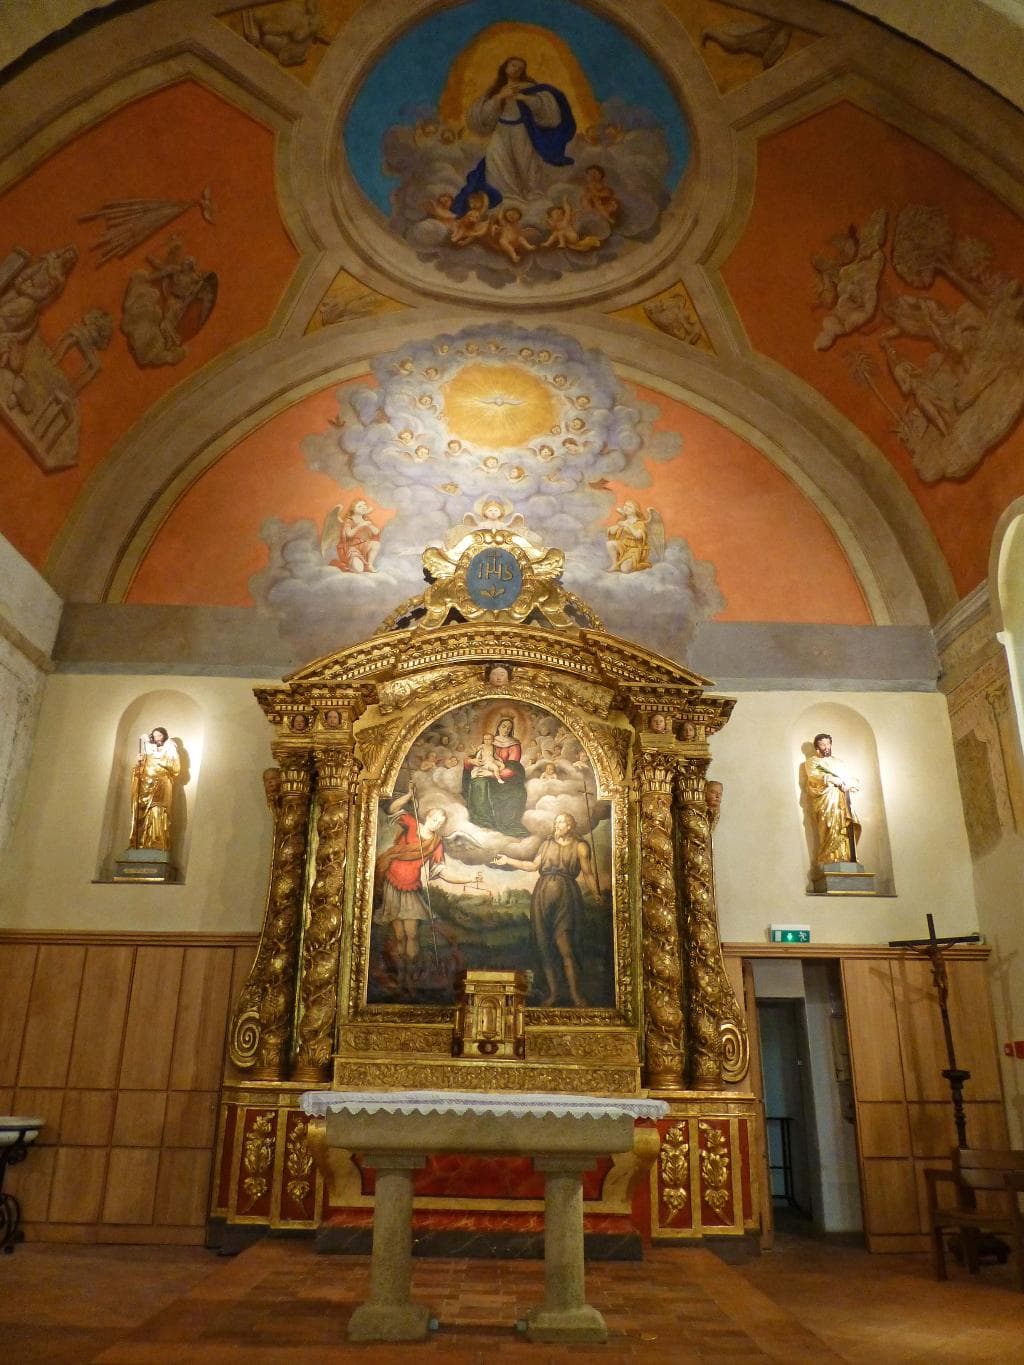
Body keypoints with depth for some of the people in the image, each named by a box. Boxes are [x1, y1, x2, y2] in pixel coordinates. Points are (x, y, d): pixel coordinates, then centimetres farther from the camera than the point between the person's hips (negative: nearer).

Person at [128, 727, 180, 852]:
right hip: (147, 785, 4)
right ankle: (141, 843, -7)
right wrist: (138, 762, -2)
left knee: (157, 813, -16)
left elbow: (176, 766, 3)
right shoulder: (148, 748, 20)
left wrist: (162, 762, -7)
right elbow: (139, 769, 17)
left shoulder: (170, 748, 12)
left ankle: (158, 844, -21)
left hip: (161, 786, -4)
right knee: (143, 814, -6)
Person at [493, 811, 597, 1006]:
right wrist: (508, 860, 15)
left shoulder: (580, 847, 5)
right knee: (544, 946, 2)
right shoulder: (546, 844, 17)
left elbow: (588, 874, 3)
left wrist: (597, 896, -4)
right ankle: (552, 992, 10)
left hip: (565, 897, -4)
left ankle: (575, 994, -9)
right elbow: (533, 866, 19)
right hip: (542, 896, 4)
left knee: (564, 946, -14)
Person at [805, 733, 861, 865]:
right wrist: (831, 779, -19)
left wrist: (847, 783, -6)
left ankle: (846, 860, -14)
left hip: (843, 799, 4)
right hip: (825, 798, -4)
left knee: (846, 829, -10)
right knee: (830, 828, -19)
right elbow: (813, 776, -5)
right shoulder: (812, 761, 17)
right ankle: (829, 861, -22)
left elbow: (853, 780, 18)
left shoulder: (839, 762, 29)